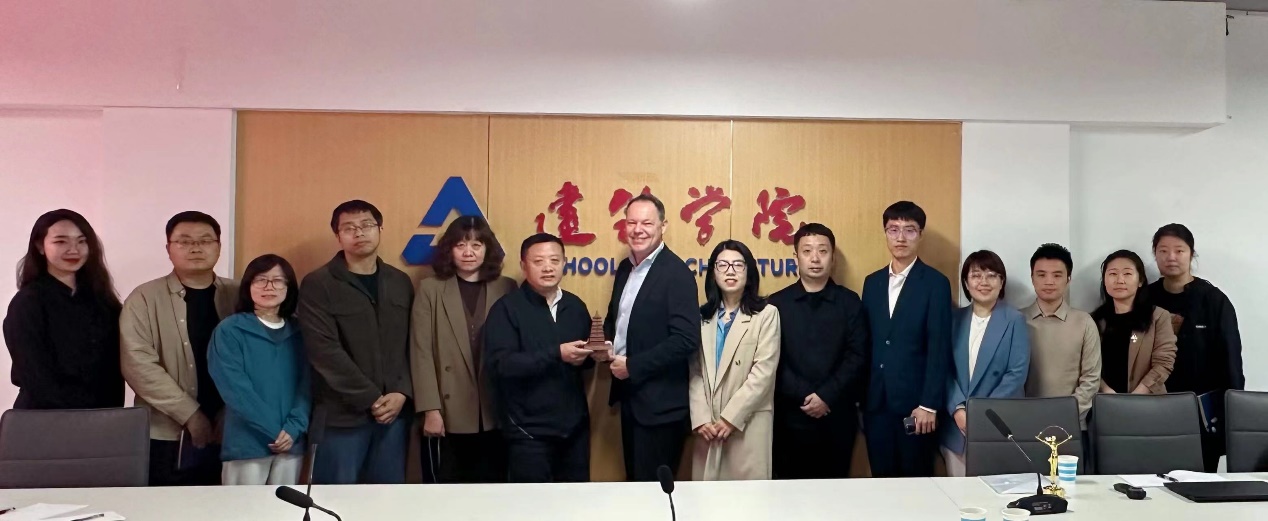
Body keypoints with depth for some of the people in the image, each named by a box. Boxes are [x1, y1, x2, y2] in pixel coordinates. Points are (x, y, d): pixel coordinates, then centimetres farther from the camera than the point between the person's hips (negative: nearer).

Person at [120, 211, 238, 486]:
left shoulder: (238, 296, 6)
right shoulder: (145, 298, 0)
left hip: (230, 435, 2)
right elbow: (138, 363, -9)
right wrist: (189, 413, -13)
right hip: (168, 439, -2)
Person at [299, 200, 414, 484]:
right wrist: (371, 399, -12)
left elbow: (411, 345, 8)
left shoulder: (400, 282, 11)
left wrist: (402, 393, -7)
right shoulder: (318, 284, -3)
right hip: (342, 415, -4)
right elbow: (325, 352, -11)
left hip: (394, 411, 4)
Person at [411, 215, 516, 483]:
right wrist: (430, 409, -9)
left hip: (494, 414, 1)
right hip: (449, 415, -1)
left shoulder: (506, 289, 5)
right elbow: (421, 353, -2)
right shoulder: (430, 289, 2)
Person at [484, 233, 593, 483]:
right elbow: (498, 365, -18)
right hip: (529, 431, -5)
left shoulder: (575, 306, 9)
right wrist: (556, 354, -23)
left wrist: (591, 354, -6)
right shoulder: (506, 308, -7)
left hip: (575, 426, 5)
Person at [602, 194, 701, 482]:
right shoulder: (625, 268, 9)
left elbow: (686, 340, -24)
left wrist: (633, 366, -19)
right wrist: (604, 342, -1)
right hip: (628, 394, 8)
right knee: (634, 480, 19)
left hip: (660, 402, -8)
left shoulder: (677, 272, -16)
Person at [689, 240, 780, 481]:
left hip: (748, 424, -3)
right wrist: (700, 418, -6)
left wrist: (732, 417, -12)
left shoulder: (766, 314, -1)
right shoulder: (703, 316, 12)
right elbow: (695, 373, 6)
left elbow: (763, 372, -9)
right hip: (708, 427, 4)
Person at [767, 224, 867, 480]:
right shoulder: (776, 303, 4)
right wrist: (804, 397, -13)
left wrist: (827, 397, -12)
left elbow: (857, 356, -2)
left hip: (838, 417, 1)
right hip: (790, 417, 0)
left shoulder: (850, 302, 6)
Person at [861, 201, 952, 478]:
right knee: (881, 481, 10)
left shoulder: (935, 283, -4)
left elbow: (939, 349, -9)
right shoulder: (872, 282, 11)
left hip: (915, 402, -4)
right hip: (876, 402, 4)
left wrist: (929, 404, -13)